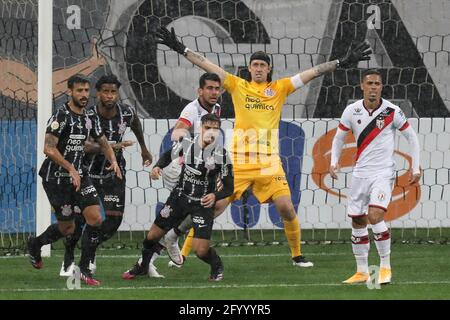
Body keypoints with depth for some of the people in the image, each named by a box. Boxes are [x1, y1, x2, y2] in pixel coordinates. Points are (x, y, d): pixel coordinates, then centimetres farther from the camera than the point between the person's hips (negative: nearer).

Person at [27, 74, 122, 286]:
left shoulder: (91, 117, 7)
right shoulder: (61, 115, -15)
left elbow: (102, 142, 20)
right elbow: (48, 148, -21)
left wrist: (113, 161, 1)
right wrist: (71, 169, -25)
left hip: (79, 174, 6)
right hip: (56, 177, -6)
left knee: (95, 219, -9)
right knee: (67, 227, 1)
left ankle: (84, 269, 0)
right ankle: (35, 244, 31)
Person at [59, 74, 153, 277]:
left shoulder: (126, 113, -10)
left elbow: (136, 124, 16)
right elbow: (84, 146, -38)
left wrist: (144, 148, 29)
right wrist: (110, 146, -51)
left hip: (114, 173, 3)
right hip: (88, 173, -3)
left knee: (114, 218, -9)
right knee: (78, 218, -6)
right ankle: (68, 259, 19)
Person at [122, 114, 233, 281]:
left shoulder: (221, 155, -17)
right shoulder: (186, 143, -9)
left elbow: (229, 187, -9)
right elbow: (168, 155, 11)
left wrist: (215, 196, -27)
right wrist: (158, 166, -9)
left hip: (203, 203, -3)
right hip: (180, 196, 3)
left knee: (201, 251, -14)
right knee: (153, 236, 7)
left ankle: (217, 266, 21)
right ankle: (141, 267, 37)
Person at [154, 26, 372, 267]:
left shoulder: (280, 88, 9)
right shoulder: (238, 86, 7)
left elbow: (312, 73, 8)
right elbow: (208, 66, 4)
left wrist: (343, 63, 5)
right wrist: (180, 49, 0)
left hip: (269, 162, 1)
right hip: (239, 161, -1)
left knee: (286, 208, -6)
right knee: (215, 206, -5)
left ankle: (297, 255, 13)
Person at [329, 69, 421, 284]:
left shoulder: (392, 111, -8)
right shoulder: (352, 111, -1)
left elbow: (411, 137, 2)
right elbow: (339, 137, 11)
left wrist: (415, 168, -2)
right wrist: (334, 161, -4)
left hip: (383, 172, -4)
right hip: (360, 173, 4)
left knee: (375, 215, -21)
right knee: (357, 222, 5)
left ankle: (385, 267, -10)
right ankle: (362, 272, 16)